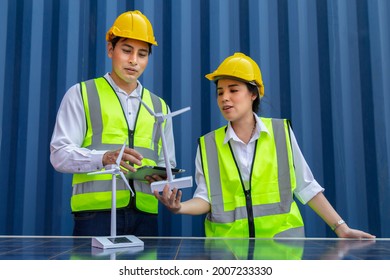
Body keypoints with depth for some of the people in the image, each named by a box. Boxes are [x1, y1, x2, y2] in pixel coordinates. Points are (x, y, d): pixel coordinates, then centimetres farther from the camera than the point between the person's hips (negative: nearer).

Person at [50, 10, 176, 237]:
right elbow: (60, 154, -3)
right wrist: (104, 158, -22)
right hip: (95, 212, -3)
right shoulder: (81, 94, 6)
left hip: (145, 215, 4)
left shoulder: (160, 107, 18)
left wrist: (162, 176, -6)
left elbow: (168, 163, 18)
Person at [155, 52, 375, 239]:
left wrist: (341, 227, 1)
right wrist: (180, 207, -19)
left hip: (282, 236, 0)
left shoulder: (281, 132, 2)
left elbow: (306, 187, 4)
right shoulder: (208, 144, 3)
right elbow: (205, 198, 0)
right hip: (227, 241, 1)